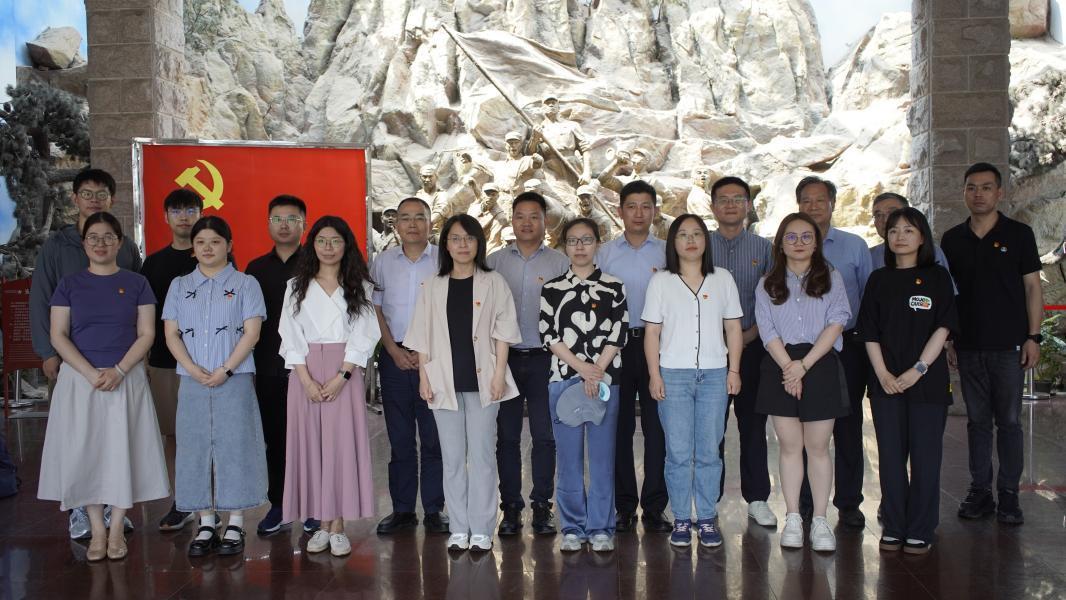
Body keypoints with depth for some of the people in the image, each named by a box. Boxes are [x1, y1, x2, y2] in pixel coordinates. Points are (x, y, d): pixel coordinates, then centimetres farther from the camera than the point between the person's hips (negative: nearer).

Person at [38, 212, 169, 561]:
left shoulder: (136, 283, 4)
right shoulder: (69, 284, 6)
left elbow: (147, 334, -1)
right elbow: (58, 336, 0)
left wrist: (118, 370, -14)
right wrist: (91, 373, -14)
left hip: (126, 378, -1)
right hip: (79, 378, 1)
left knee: (123, 451, -1)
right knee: (85, 453, 2)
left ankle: (116, 531, 10)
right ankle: (97, 531, 12)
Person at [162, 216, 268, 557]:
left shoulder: (245, 285, 4)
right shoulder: (180, 286, 12)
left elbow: (251, 333, -4)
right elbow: (171, 335, 5)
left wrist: (225, 370, -14)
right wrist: (193, 369, -10)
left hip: (234, 380, -3)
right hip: (192, 382, 3)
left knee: (234, 446, -2)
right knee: (195, 447, 4)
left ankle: (235, 525, 5)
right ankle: (206, 524, 12)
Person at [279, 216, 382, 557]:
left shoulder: (359, 287, 6)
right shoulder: (297, 287, 9)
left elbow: (363, 336, -1)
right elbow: (291, 336, 3)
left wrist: (341, 377, -12)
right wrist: (307, 380, -9)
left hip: (345, 374, -1)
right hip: (306, 375, 2)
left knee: (342, 444, -4)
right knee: (310, 443, 2)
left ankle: (338, 526, 1)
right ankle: (321, 524, 9)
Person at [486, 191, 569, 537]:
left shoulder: (559, 263, 5)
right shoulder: (494, 262, 8)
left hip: (544, 359, -1)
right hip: (505, 357, 1)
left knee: (544, 435, 2)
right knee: (507, 436, 5)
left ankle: (542, 505, 12)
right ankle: (510, 507, 14)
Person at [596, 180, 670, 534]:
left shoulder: (668, 253, 10)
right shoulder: (605, 253, 10)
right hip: (617, 343, 0)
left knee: (656, 425, -1)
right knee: (619, 426, 3)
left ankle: (654, 506, 7)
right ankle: (624, 506, 12)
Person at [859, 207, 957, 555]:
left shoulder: (937, 277, 3)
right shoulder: (879, 280, 10)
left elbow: (942, 328, -4)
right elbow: (870, 332, 6)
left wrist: (918, 370, -13)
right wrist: (882, 373, -6)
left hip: (928, 381, -2)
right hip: (886, 382, 2)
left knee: (925, 456, 0)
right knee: (890, 456, 5)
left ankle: (920, 532, 9)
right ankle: (893, 528, 14)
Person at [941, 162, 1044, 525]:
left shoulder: (1018, 234, 1)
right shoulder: (952, 239, 8)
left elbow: (1032, 287, 1)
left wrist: (1033, 336, -6)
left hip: (1008, 344, -2)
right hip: (968, 345, 3)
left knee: (1009, 420, 2)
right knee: (977, 420, 9)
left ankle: (1009, 494, 10)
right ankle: (980, 491, 16)